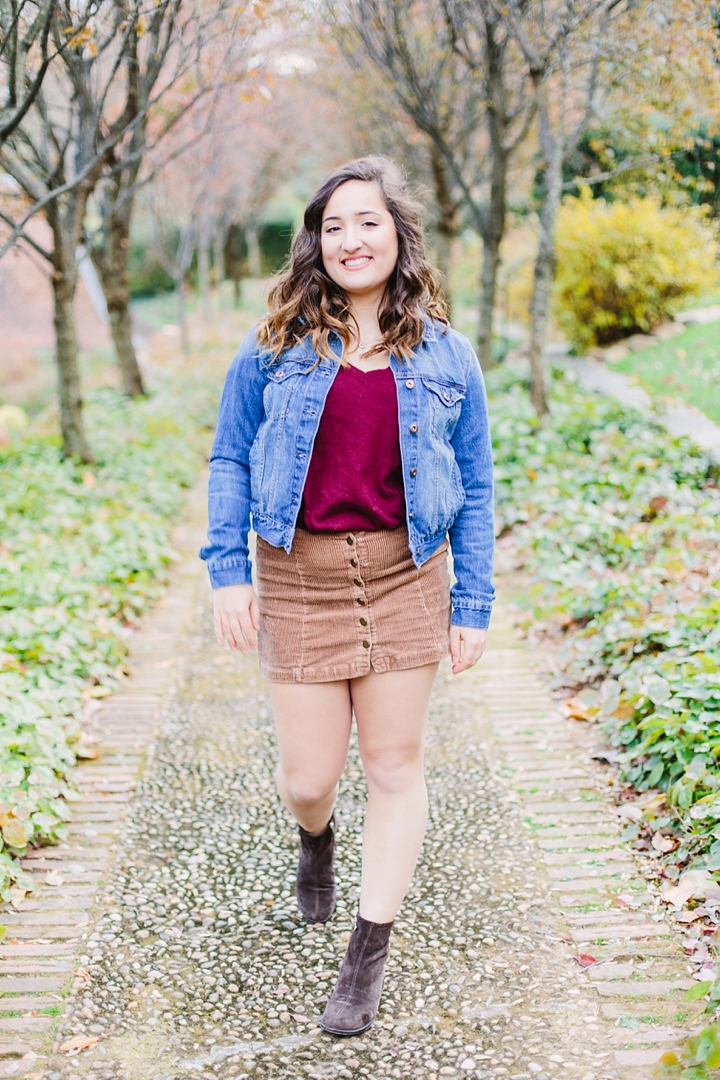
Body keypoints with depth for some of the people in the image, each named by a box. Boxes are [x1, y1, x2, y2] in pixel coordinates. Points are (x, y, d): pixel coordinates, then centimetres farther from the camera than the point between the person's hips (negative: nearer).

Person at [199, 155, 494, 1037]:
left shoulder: (445, 357, 2)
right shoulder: (274, 348, 1)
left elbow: (474, 489, 6)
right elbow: (229, 461, 6)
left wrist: (473, 606, 2)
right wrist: (227, 572, -3)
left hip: (404, 577, 1)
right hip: (300, 578, 0)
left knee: (394, 766, 6)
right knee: (308, 777, 4)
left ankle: (369, 956, 22)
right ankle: (315, 838, 44)